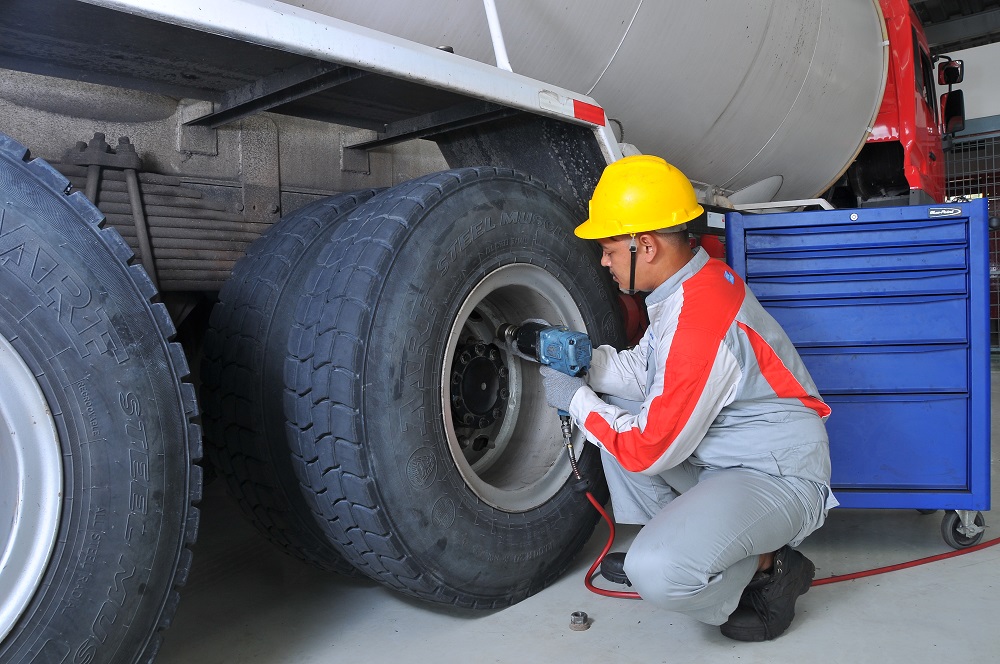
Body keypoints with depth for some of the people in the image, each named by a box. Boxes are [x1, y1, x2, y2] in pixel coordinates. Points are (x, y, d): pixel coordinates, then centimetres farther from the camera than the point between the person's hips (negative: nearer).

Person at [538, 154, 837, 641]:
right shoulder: (699, 278, 0)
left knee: (658, 573, -30)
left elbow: (648, 452, -21)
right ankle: (668, 536, 16)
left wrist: (576, 400, -9)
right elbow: (646, 370, 9)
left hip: (778, 479, -10)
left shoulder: (701, 329, -30)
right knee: (612, 405, 11)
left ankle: (767, 569, 1)